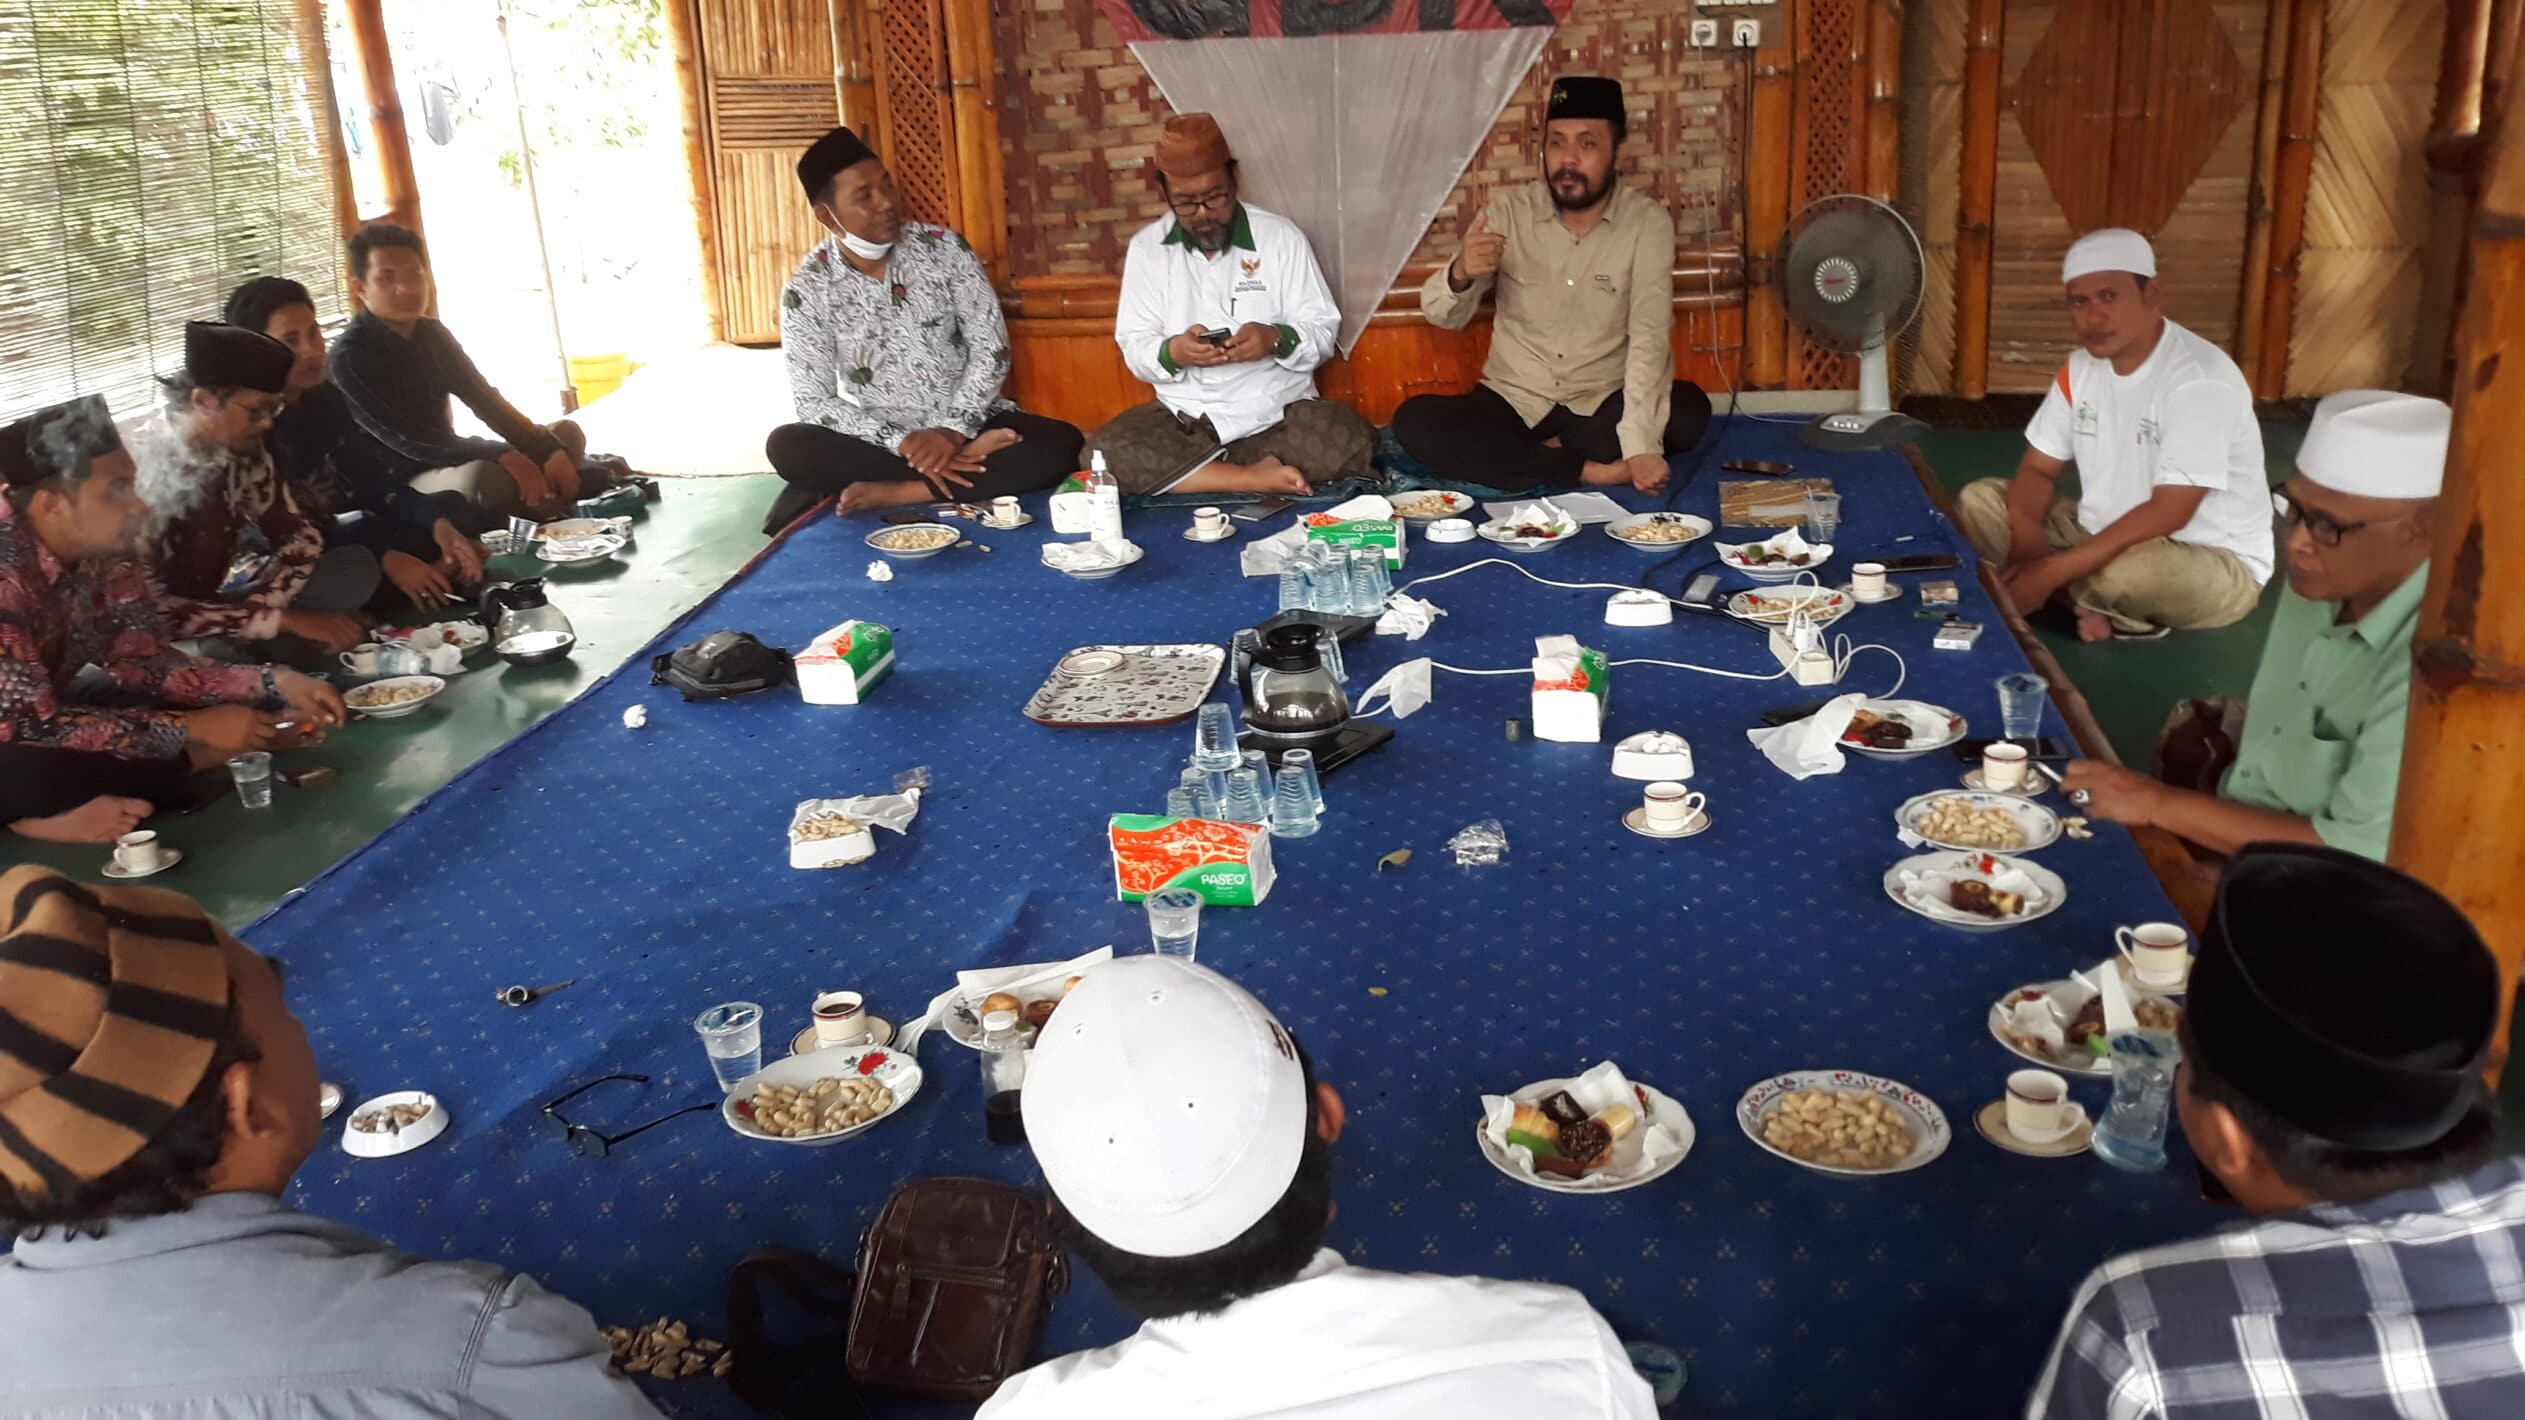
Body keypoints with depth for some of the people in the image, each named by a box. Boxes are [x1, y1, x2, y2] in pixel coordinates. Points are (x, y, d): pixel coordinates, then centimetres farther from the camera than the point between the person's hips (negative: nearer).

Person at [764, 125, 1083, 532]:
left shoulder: (944, 248, -5)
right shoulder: (807, 291, -8)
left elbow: (991, 349, -6)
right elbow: (814, 403, -11)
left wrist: (954, 429, -20)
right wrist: (901, 443, -23)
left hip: (967, 422, 1)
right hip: (877, 438, -1)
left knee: (1061, 444, -26)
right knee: (786, 446, -30)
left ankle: (891, 493, -27)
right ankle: (974, 458, -26)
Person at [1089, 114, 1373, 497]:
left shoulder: (1280, 236, -1)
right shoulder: (1146, 247, 4)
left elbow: (1323, 331, -2)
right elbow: (1134, 348, 0)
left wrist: (1277, 339, -25)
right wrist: (1173, 352, -23)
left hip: (1278, 415, -1)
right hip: (1183, 418, 1)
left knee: (1349, 442, -30)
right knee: (1103, 452, -27)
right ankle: (1258, 478, -21)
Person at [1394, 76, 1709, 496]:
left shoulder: (1648, 223, -9)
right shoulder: (1508, 213, -5)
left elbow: (1651, 335, -19)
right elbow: (1443, 316, -6)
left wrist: (1642, 444, -34)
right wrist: (1460, 274, -32)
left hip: (1602, 405, -1)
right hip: (1514, 402, 1)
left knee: (1689, 410, -28)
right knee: (1414, 422, -25)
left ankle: (1532, 454, -16)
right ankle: (1589, 470, -23)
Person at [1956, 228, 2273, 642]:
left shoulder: (2199, 379, -24)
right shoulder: (2081, 366, 0)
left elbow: (2168, 513, -30)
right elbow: (2038, 468, 4)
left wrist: (2052, 572, -32)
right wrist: (2026, 545, -18)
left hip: (2216, 562, -8)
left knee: (2126, 570, -41)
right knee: (1978, 500, -2)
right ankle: (2115, 611, -7)